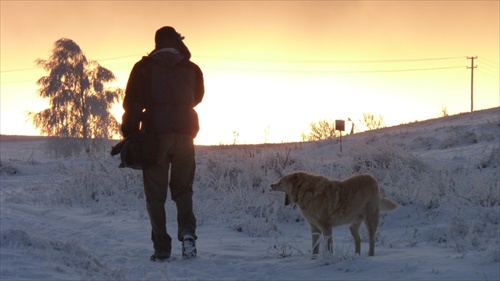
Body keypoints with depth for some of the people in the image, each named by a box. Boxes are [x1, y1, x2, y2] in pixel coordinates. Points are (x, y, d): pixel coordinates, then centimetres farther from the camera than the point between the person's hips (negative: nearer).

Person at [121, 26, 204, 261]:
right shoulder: (191, 69, 8)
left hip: (155, 135, -2)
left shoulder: (144, 67, 2)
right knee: (182, 188, 15)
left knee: (155, 193, 4)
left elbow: (132, 102, -5)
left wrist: (129, 135, -4)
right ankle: (187, 231, -10)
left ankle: (161, 248, -3)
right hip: (184, 134, 2)